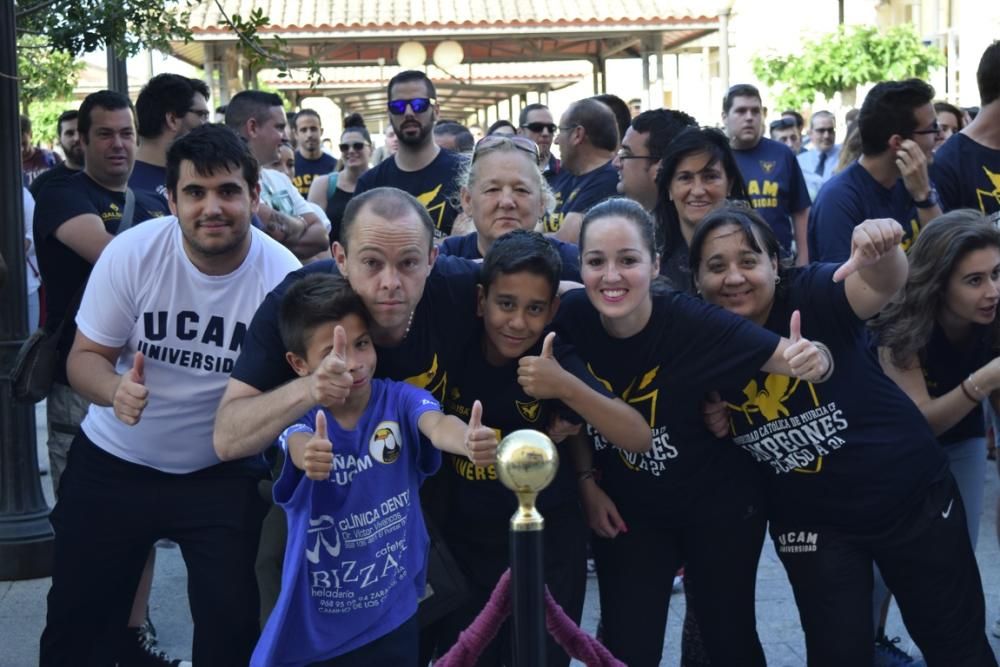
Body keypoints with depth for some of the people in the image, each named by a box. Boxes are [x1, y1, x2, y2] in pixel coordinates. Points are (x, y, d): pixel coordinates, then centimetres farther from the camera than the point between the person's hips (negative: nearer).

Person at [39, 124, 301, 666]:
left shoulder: (282, 275, -18)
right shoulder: (132, 252, -15)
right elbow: (85, 356, -7)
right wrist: (115, 390, -32)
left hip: (223, 473, -1)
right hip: (113, 463, 1)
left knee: (232, 622, 1)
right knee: (77, 619, 11)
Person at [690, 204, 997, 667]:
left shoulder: (814, 295, -19)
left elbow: (882, 284, -41)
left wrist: (881, 255, -62)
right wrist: (714, 423, -11)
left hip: (912, 497, -2)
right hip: (809, 521, 2)